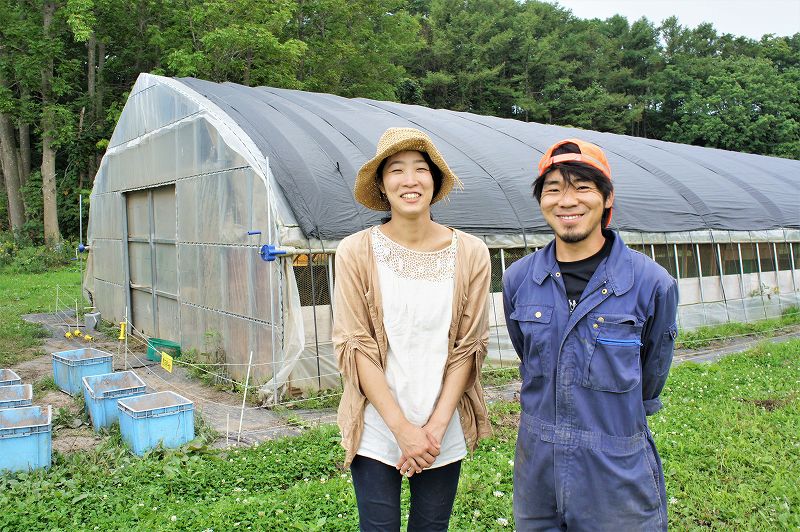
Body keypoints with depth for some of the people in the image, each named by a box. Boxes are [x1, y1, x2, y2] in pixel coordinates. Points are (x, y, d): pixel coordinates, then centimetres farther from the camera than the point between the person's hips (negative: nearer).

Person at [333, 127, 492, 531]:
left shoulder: (470, 254, -4)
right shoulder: (356, 252, -8)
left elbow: (468, 347, -2)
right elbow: (354, 347, -9)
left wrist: (435, 426, -9)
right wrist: (403, 429, -12)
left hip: (445, 433, 2)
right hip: (376, 431, -1)